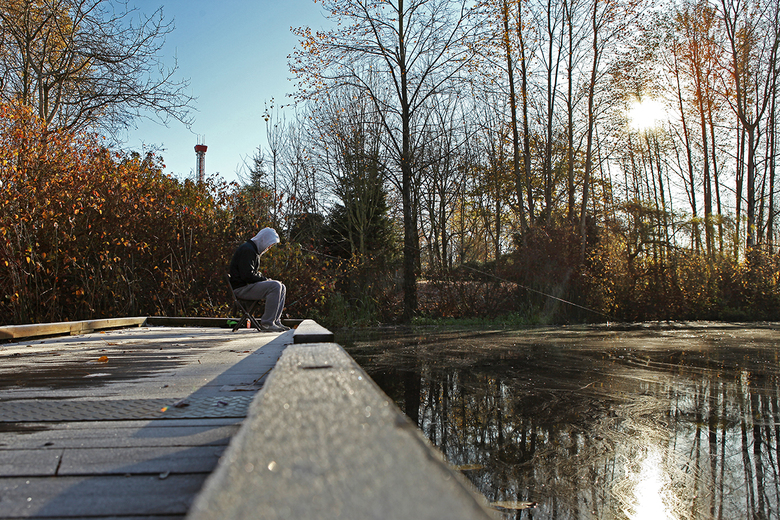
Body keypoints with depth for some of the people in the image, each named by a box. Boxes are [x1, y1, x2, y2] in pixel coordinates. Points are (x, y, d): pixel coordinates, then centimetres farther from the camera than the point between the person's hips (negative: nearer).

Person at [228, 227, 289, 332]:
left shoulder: (254, 249, 20)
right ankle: (267, 323, -23)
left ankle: (275, 321, 1)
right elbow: (247, 275, -23)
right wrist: (265, 280, -13)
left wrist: (265, 279, 7)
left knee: (282, 288, 7)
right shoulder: (247, 250, -15)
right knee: (275, 286, -26)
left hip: (248, 285, 11)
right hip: (241, 287, -11)